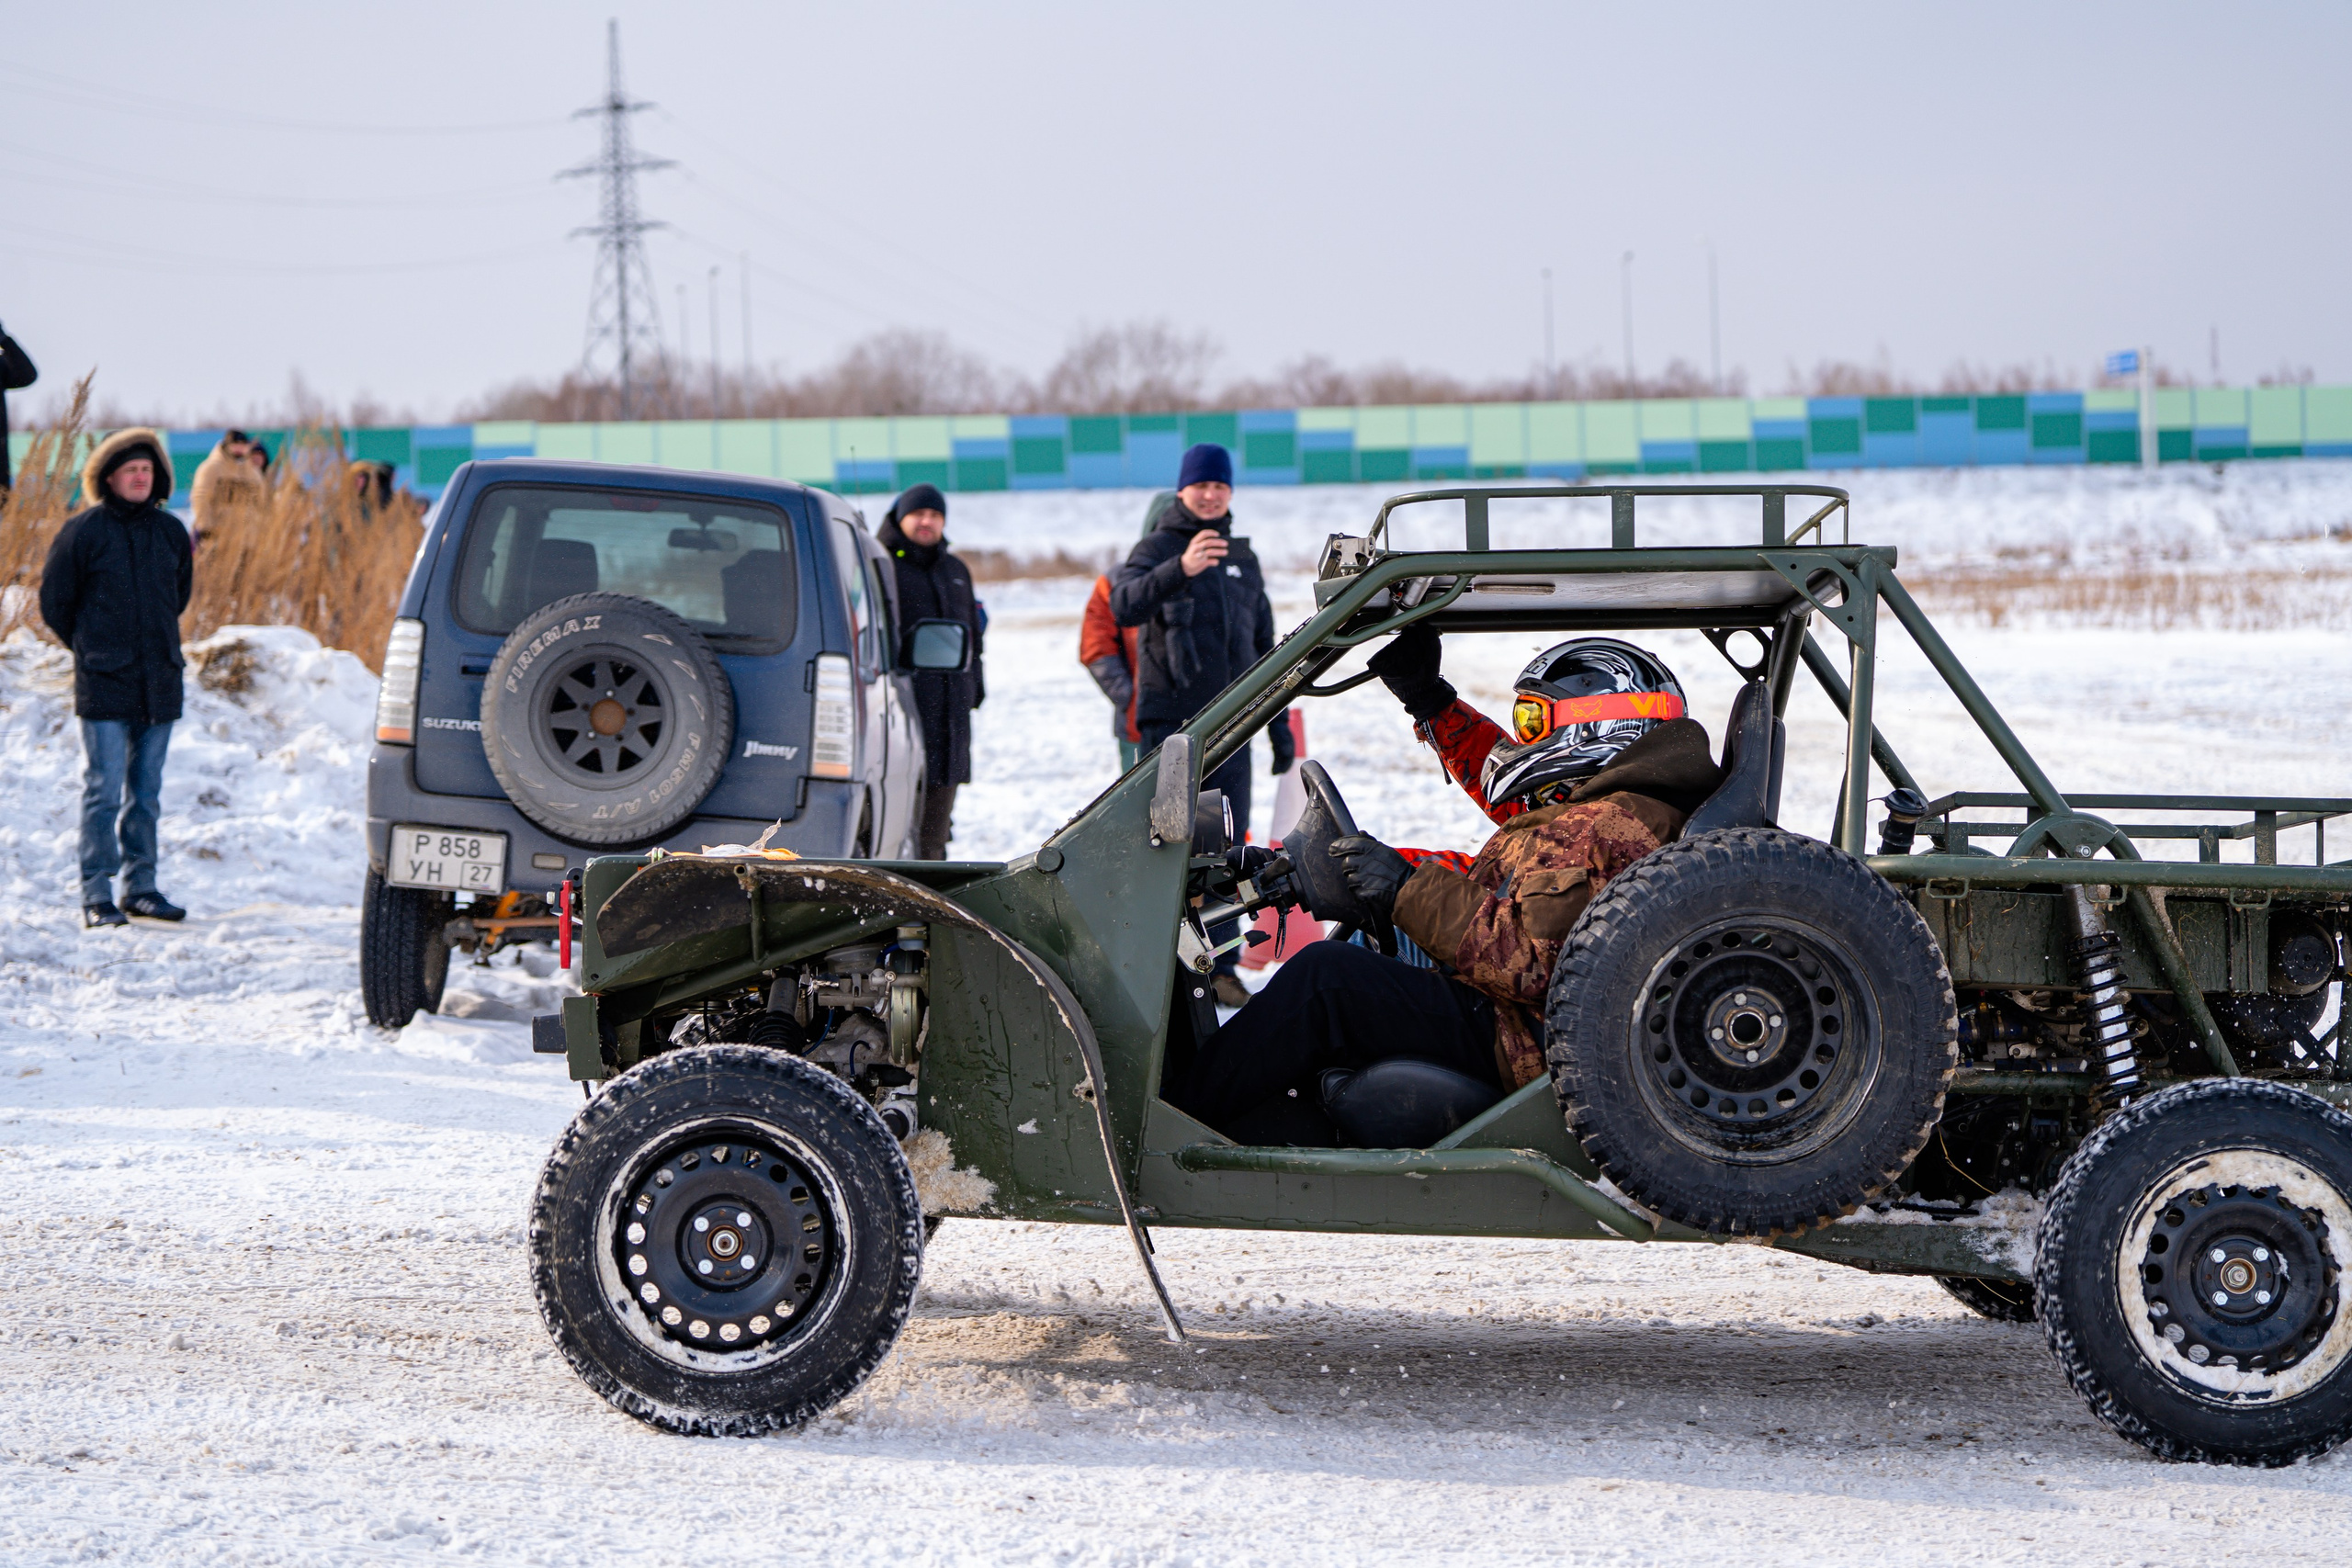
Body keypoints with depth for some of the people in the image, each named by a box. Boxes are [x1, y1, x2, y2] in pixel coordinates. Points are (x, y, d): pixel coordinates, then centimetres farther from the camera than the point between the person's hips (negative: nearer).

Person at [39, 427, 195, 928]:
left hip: (159, 684, 4)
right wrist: (91, 649, 8)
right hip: (103, 687, -4)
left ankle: (140, 886, 17)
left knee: (145, 791, 10)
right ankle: (97, 895, -2)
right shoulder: (83, 531, -6)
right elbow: (54, 602, 2)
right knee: (103, 790, -5)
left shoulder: (170, 531, 7)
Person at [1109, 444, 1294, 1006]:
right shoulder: (1157, 548, -2)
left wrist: (1279, 723, 19)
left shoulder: (1242, 557, 17)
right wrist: (1180, 569, -40)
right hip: (1170, 721, -5)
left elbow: (1263, 644, 23)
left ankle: (1220, 967, 9)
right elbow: (1125, 606, -23)